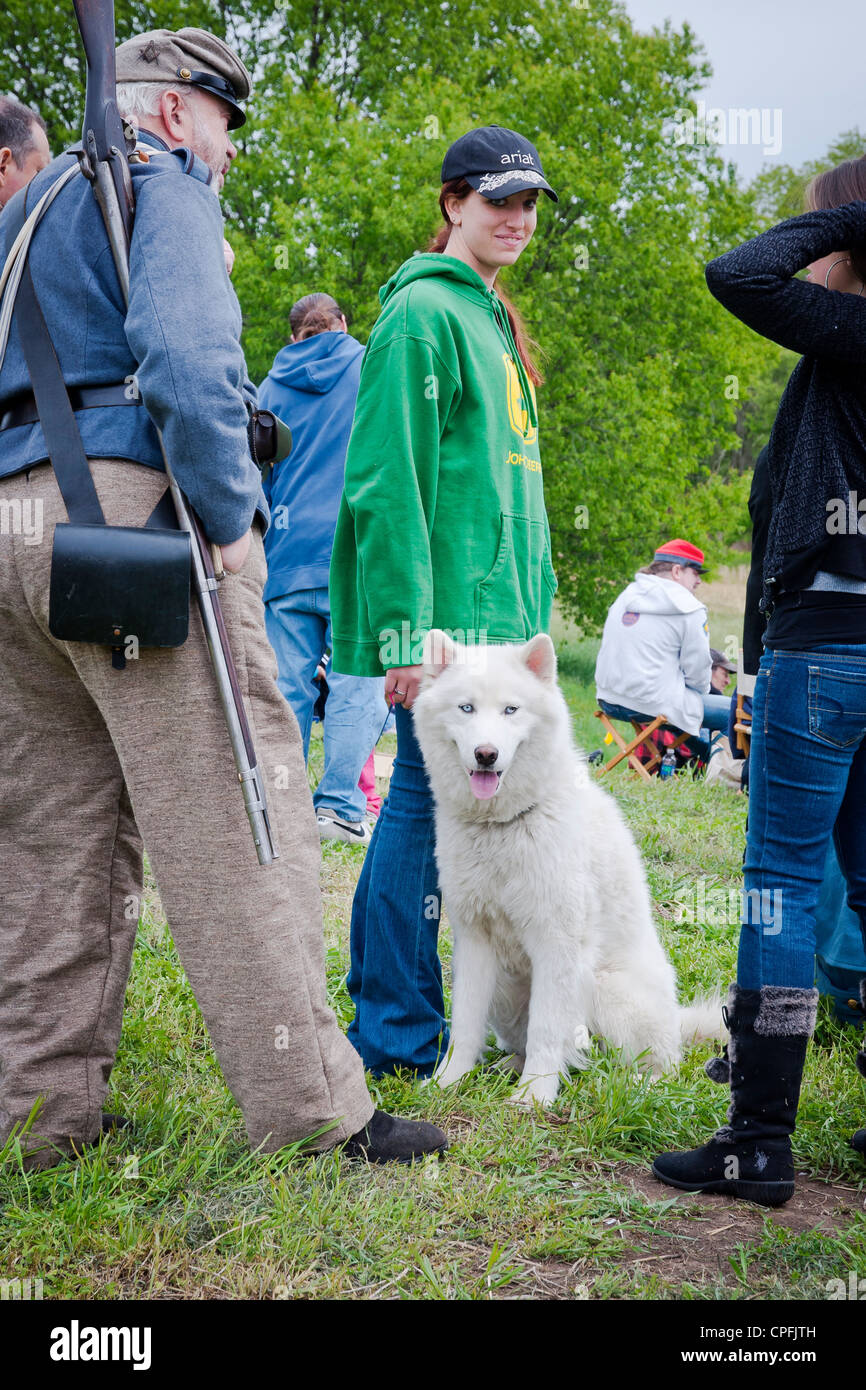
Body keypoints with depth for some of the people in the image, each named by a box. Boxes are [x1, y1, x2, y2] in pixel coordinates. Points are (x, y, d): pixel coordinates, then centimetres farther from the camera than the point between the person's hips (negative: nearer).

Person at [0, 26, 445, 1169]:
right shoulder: (163, 186, 0)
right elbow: (187, 355, -18)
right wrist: (234, 516, -13)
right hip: (133, 509, -8)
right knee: (232, 822, -8)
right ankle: (309, 1106, -6)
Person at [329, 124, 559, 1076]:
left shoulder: (491, 317, 21)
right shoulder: (423, 311, -9)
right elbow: (387, 484, -16)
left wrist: (534, 613, 20)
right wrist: (406, 631, -21)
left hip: (494, 615, 9)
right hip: (442, 618, -9)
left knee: (430, 799, 12)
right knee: (429, 799, -5)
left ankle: (383, 1009, 23)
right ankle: (400, 1035, 4)